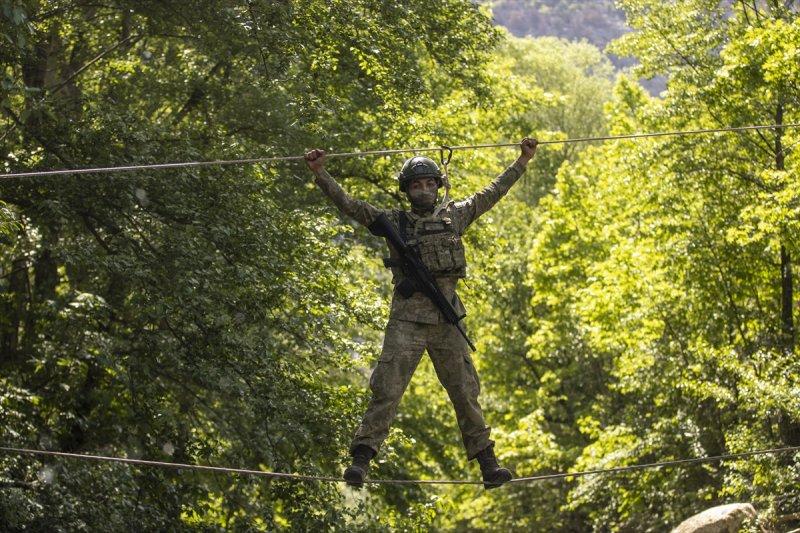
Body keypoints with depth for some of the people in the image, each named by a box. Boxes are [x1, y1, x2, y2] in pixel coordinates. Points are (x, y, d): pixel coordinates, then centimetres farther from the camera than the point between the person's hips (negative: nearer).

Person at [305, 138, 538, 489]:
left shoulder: (453, 216, 14)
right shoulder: (394, 222, 7)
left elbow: (491, 193, 23)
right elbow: (349, 205, 1)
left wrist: (522, 161, 26)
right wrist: (319, 174, -10)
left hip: (447, 319, 3)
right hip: (408, 319, -3)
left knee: (465, 394, 7)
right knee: (386, 391, -11)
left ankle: (487, 464, 14)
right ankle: (360, 461, -12)